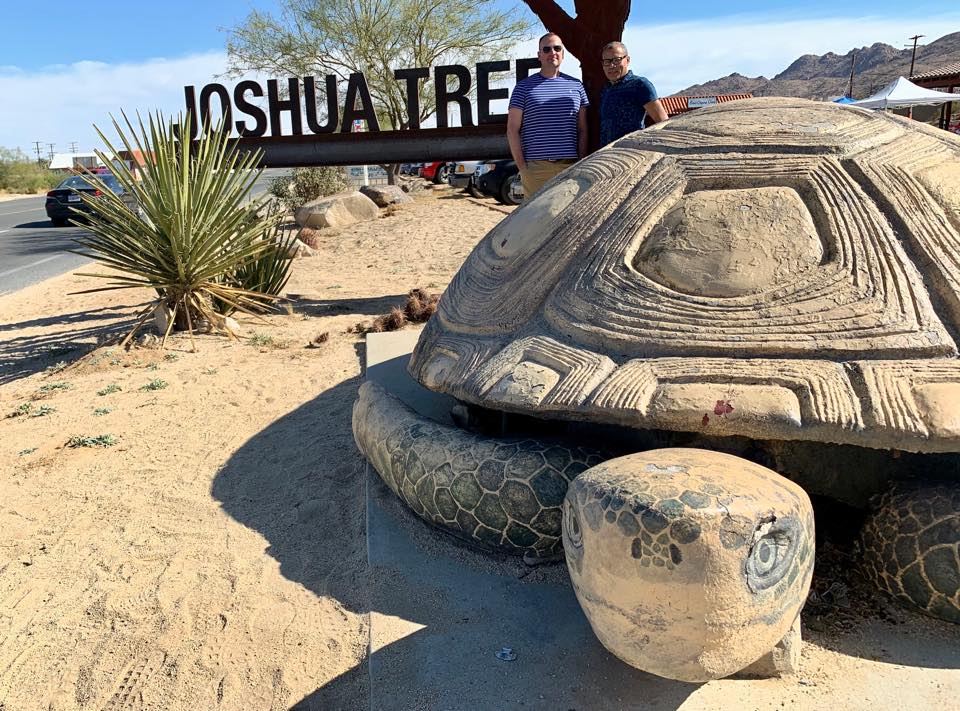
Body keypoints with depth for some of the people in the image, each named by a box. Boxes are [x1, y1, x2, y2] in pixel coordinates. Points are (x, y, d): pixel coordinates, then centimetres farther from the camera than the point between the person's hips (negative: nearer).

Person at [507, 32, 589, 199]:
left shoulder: (576, 85, 15)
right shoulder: (525, 86, 7)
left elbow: (582, 130, 14)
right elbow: (512, 130, 3)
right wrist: (521, 166, -6)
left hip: (569, 166, 3)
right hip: (536, 166, -2)